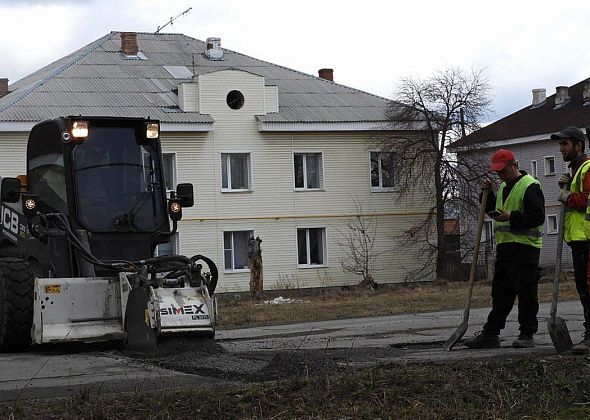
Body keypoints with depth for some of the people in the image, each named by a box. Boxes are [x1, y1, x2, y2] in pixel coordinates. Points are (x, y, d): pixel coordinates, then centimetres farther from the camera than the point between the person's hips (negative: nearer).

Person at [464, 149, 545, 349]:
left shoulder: (530, 186, -11)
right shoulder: (504, 186, 18)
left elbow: (537, 216, -18)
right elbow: (493, 210, 27)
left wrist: (511, 217, -22)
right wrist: (488, 193, 12)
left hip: (524, 247, -9)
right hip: (505, 246, 9)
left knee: (526, 293, -4)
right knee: (500, 292, 10)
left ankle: (527, 335, 3)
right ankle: (490, 334, 14)